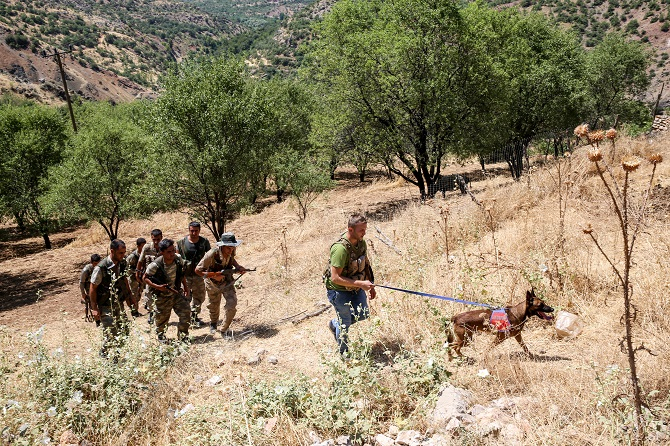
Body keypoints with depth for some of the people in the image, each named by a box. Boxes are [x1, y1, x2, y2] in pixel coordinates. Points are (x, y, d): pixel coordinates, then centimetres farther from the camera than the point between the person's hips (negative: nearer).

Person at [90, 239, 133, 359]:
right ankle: (105, 354, 19)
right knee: (111, 333, -4)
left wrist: (130, 296, 17)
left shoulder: (123, 263, -2)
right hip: (105, 306, -6)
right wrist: (94, 308, -14)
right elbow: (93, 288, -14)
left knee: (124, 331, 9)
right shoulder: (101, 268, -21)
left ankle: (115, 354, 28)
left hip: (119, 304, 6)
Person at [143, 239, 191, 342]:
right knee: (162, 318, 11)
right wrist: (157, 286, -23)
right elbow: (145, 278, -11)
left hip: (177, 292, 3)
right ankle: (161, 335, 41)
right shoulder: (156, 265, -24)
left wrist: (185, 287, 7)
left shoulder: (179, 260, -11)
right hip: (162, 296, -3)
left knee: (186, 312, -5)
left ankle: (182, 335, 14)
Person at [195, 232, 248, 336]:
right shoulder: (212, 254, -33)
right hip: (213, 283, -2)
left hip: (227, 282, 3)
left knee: (232, 306, -13)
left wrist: (238, 267, -8)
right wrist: (214, 275, -32)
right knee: (214, 306, 19)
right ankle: (213, 324, 52)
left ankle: (224, 330, 8)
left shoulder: (231, 251, -17)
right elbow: (198, 270, -26)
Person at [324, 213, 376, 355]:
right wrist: (361, 284, -33)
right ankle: (344, 354, 33)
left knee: (363, 314, 18)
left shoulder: (361, 242, -6)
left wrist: (371, 285, 9)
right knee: (345, 323, 8)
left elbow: (366, 263, 11)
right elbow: (335, 278, -33)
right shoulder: (340, 249, -33)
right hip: (339, 291, -7)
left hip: (356, 287, 8)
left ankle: (334, 324, 42)